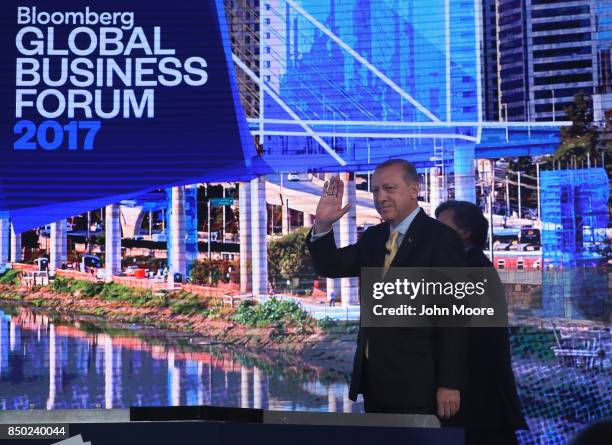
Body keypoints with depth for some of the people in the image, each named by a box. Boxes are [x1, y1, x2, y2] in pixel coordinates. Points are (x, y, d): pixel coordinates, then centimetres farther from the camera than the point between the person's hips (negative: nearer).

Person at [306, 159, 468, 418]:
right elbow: (331, 267, 10)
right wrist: (322, 225, -7)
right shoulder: (373, 237, 13)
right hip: (373, 378, 6)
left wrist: (450, 384, -16)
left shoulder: (442, 239, -9)